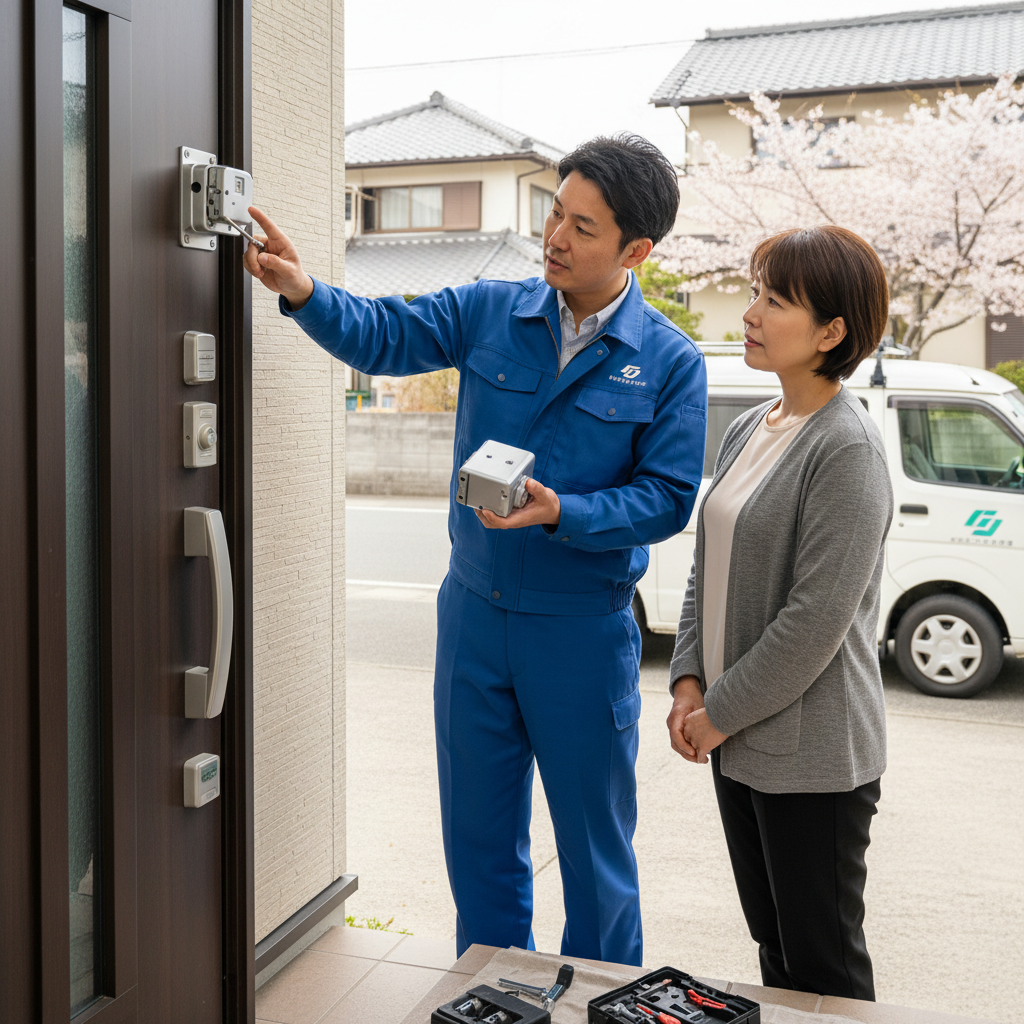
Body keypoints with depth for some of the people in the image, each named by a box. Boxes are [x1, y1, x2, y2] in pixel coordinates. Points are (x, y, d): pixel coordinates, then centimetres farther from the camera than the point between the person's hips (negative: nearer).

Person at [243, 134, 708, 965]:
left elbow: (667, 497, -10)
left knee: (595, 844, 11)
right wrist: (305, 293, -24)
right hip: (474, 609, 3)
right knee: (478, 834, 16)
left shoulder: (670, 362, -7)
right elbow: (384, 335, -5)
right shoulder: (490, 312, 1)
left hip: (584, 630, -3)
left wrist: (562, 513, -24)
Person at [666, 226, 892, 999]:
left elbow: (818, 617, -20)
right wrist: (690, 683, 3)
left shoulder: (847, 448, -17)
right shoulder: (747, 431, 9)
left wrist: (720, 712, -13)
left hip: (812, 753, -8)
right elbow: (708, 567, 14)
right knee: (774, 944, 20)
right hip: (738, 741, 8)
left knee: (823, 965, 7)